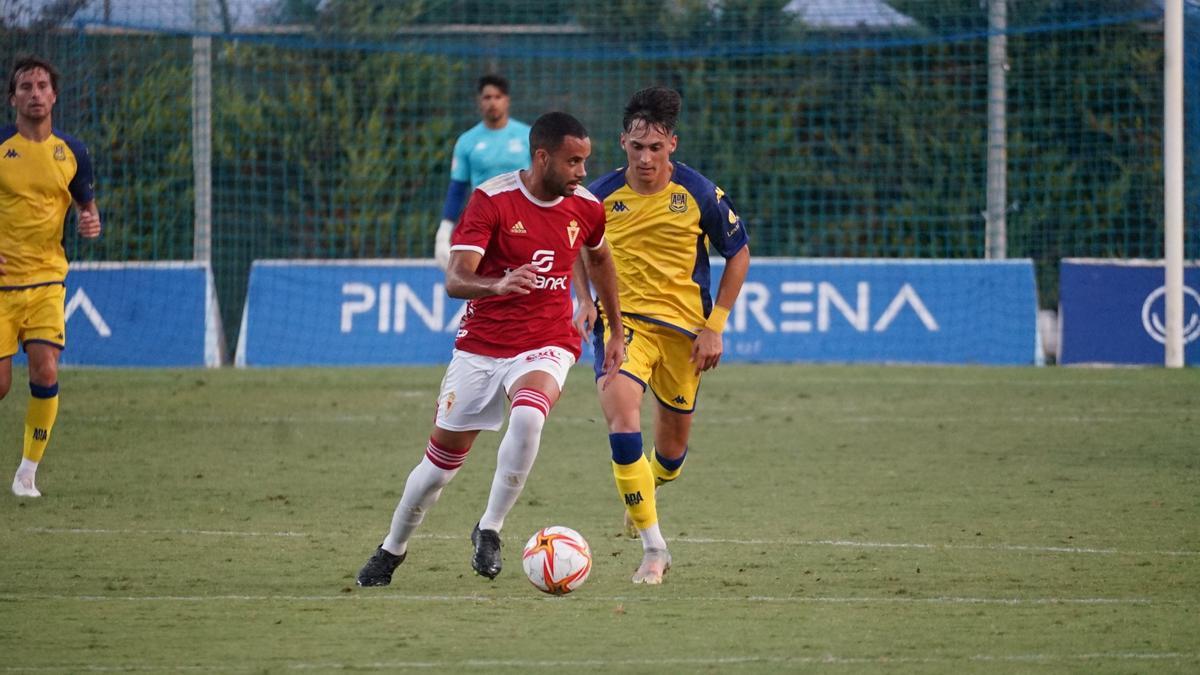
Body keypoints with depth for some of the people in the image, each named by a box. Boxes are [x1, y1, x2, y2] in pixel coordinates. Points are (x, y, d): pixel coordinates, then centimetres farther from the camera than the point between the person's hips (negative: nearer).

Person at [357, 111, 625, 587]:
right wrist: (497, 286, -43)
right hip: (480, 346, -1)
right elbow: (455, 280, -22)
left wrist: (617, 333, 24)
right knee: (443, 459, 6)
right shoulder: (493, 199, -14)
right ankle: (392, 550, 32)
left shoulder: (586, 207, -2)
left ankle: (490, 530, -16)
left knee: (528, 416, -33)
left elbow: (600, 260, 21)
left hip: (546, 346, 1)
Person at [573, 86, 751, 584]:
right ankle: (653, 547, -21)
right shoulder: (603, 196, -4)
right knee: (621, 416, -26)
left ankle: (644, 495, 50)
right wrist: (585, 300, 0)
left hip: (683, 328, 1)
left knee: (673, 445, 11)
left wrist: (715, 327, -2)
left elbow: (738, 254, 3)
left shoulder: (699, 195, -8)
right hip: (622, 320, -1)